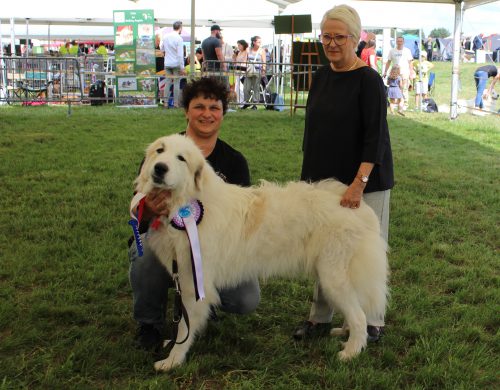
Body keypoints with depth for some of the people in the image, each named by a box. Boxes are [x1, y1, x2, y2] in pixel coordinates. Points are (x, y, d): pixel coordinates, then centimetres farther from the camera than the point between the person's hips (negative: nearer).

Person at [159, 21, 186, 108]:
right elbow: (180, 54, -15)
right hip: (176, 64, -5)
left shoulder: (165, 36, 4)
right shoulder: (179, 39, -13)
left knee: (167, 82, 9)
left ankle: (166, 102, 8)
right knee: (176, 83, 2)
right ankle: (176, 103, 3)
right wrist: (182, 68, -13)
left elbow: (161, 48, 16)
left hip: (167, 63, 5)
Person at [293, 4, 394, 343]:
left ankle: (373, 323, 18)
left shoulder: (369, 80, -12)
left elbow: (375, 136, -17)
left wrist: (358, 183, -25)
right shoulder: (321, 77, 8)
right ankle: (320, 318, 22)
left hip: (365, 182, -6)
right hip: (325, 180, 6)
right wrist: (308, 176, 14)